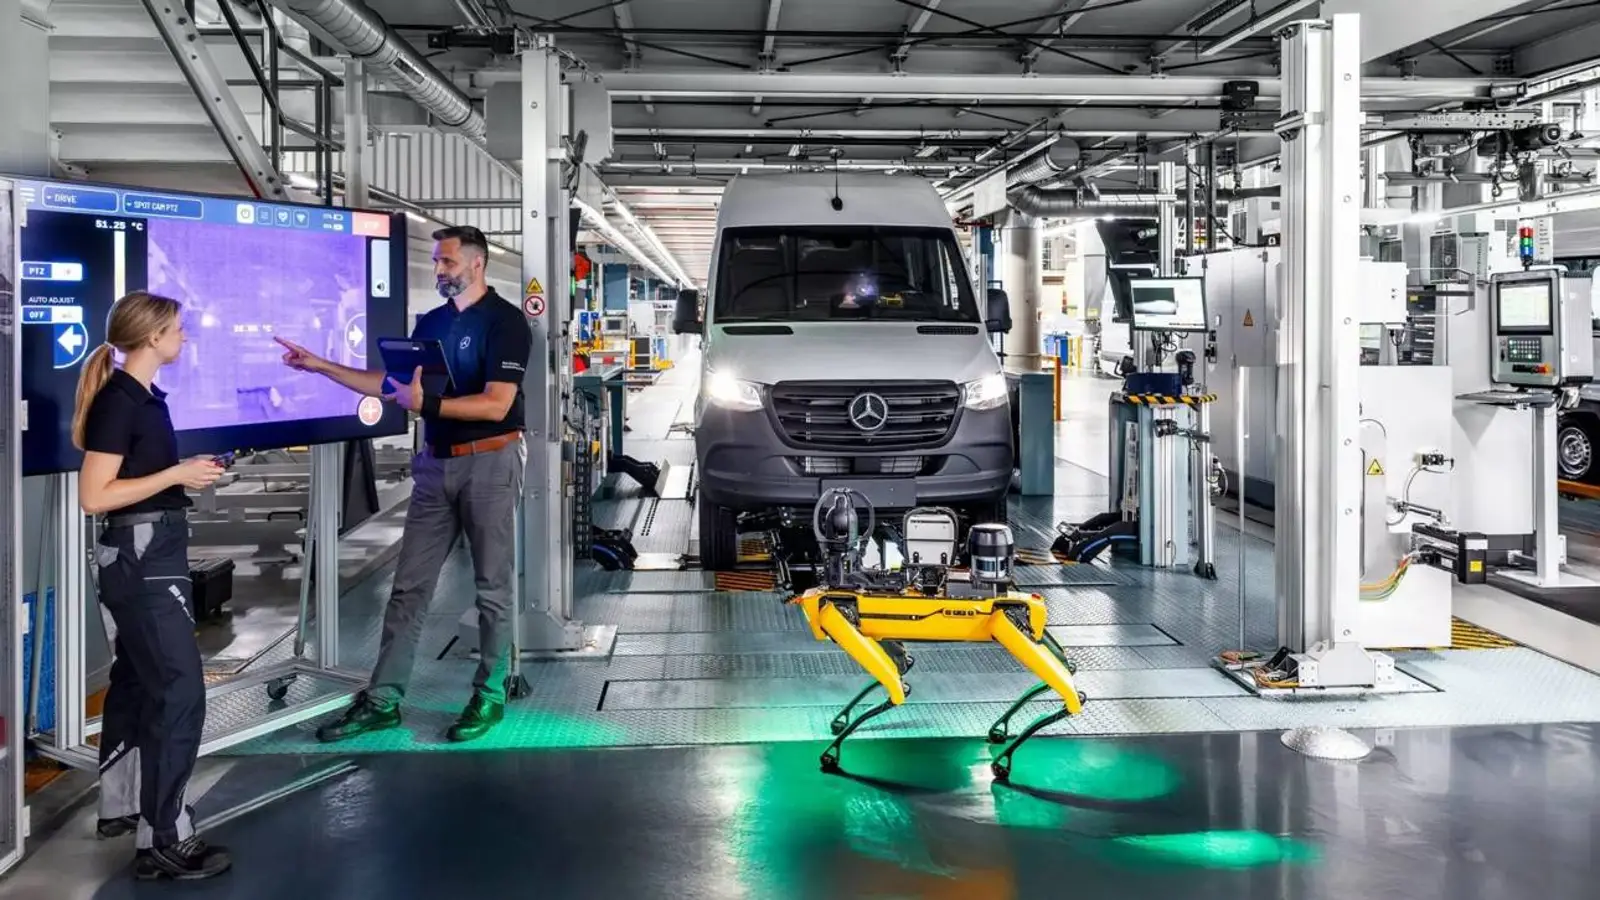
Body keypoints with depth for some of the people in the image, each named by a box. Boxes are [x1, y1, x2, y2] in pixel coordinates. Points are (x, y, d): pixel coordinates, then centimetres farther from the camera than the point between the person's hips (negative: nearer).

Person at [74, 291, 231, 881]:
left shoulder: (144, 396, 11)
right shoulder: (118, 401, -17)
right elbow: (94, 495, -21)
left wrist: (190, 475, 10)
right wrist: (177, 474, -19)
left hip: (153, 553, 10)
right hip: (140, 556, -10)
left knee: (137, 682, 19)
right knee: (179, 692, -10)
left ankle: (120, 807, 33)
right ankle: (161, 841, -6)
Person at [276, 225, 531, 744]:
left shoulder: (505, 321, -10)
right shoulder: (431, 323, 11)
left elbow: (496, 405, -19)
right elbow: (392, 384, 14)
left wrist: (425, 403, -22)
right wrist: (320, 366, 9)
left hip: (490, 463, -7)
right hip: (437, 464, 7)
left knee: (493, 587, 4)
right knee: (409, 585, 6)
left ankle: (490, 696, 15)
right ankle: (383, 700, 10)